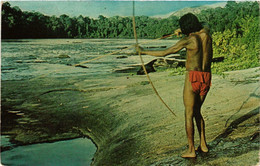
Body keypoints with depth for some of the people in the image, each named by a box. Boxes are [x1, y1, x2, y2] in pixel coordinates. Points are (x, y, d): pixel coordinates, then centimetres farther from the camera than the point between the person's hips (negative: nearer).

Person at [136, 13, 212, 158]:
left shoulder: (188, 40, -10)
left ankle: (191, 150, 8)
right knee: (197, 111, 21)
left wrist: (143, 51, 3)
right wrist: (185, 33, 39)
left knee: (189, 114, 3)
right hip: (206, 78, 7)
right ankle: (203, 144, 24)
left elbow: (164, 53, -7)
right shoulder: (206, 34, 5)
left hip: (193, 78, -6)